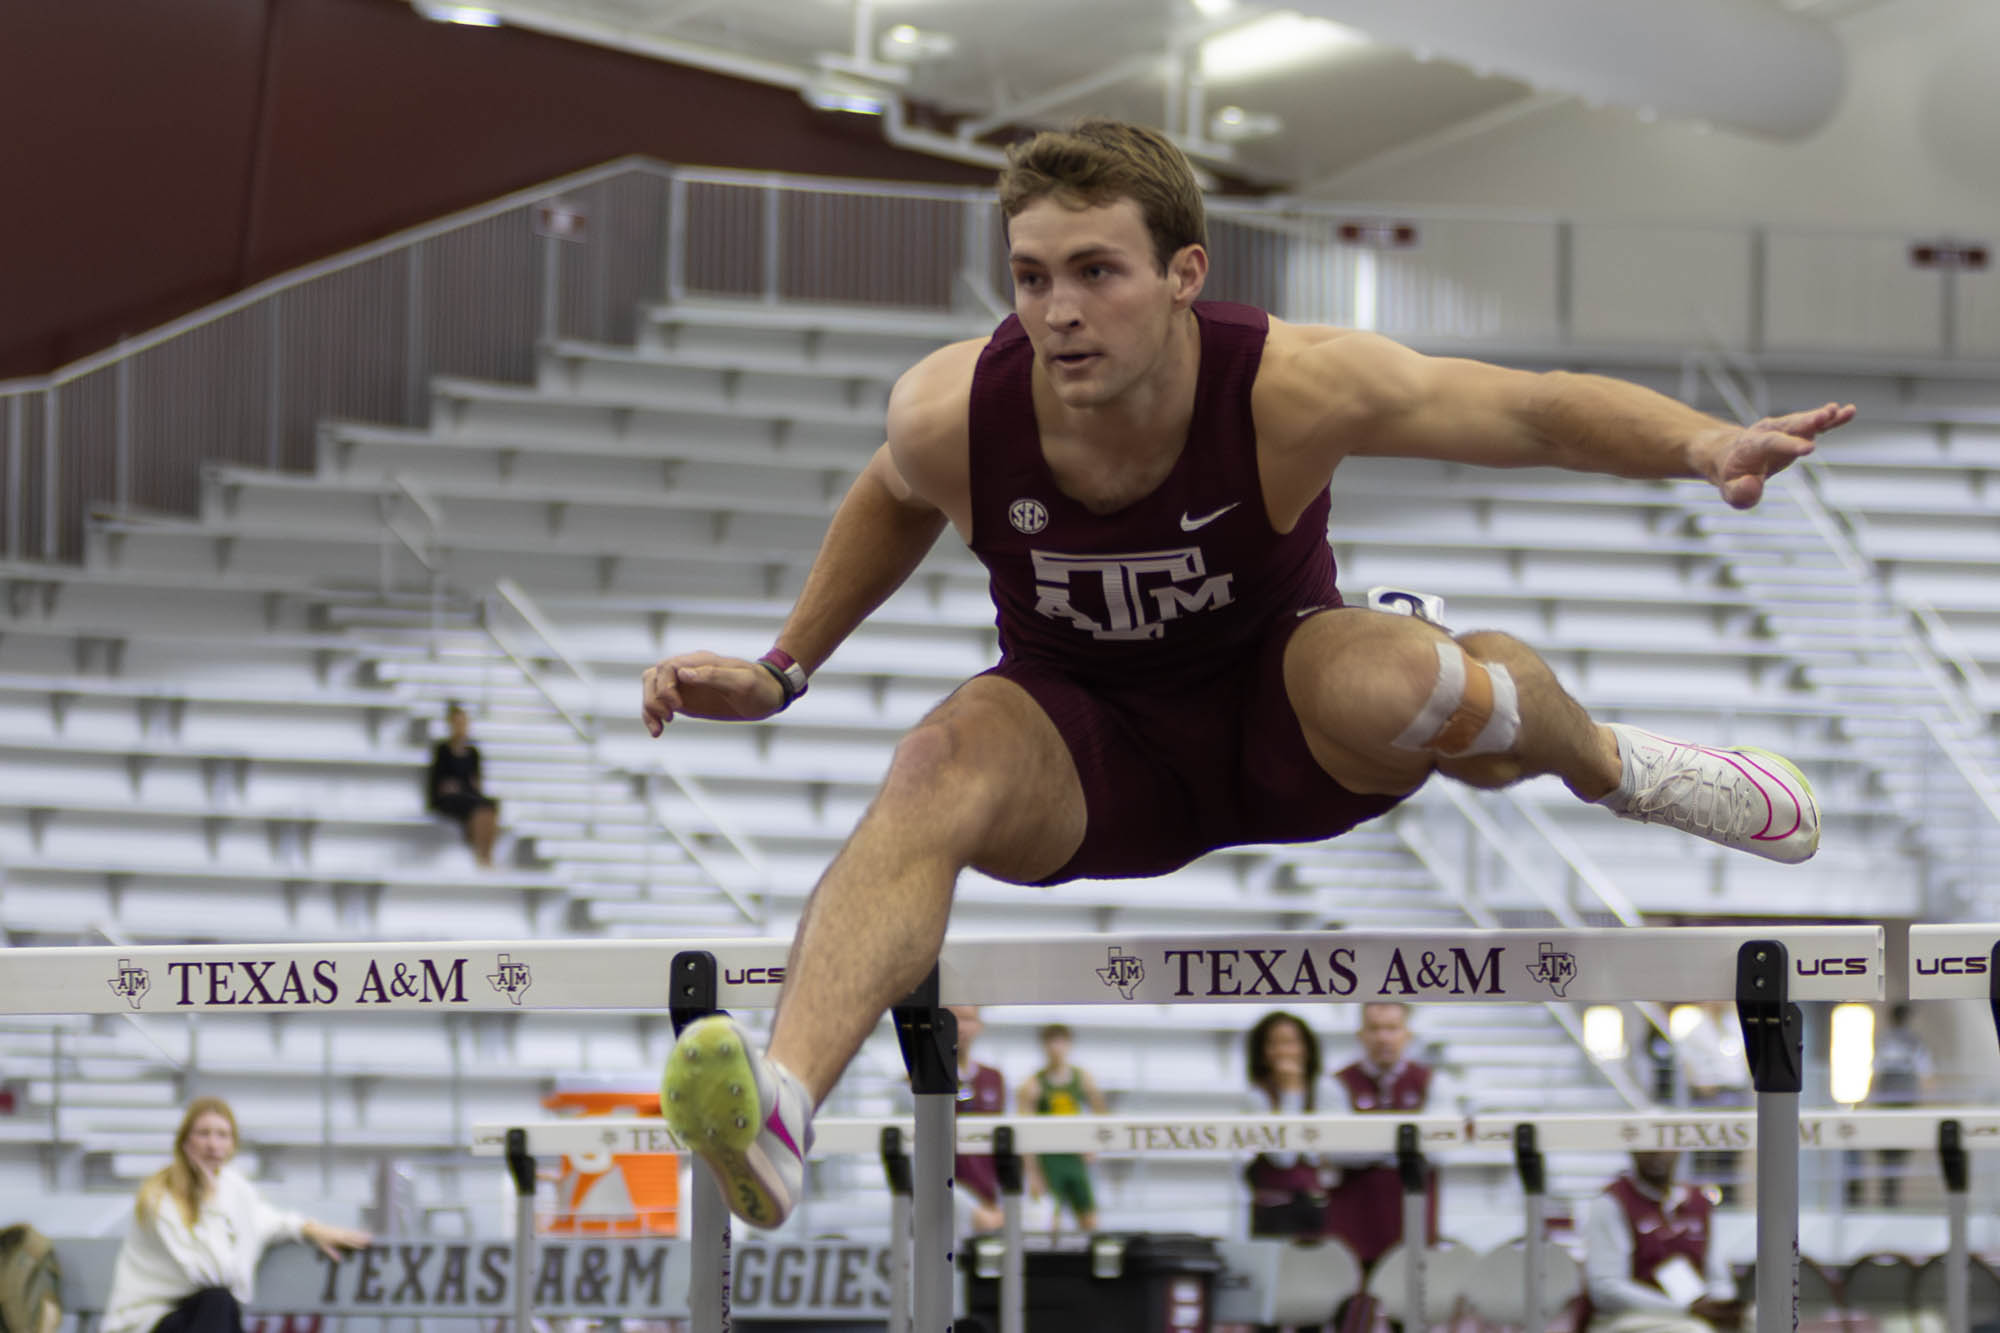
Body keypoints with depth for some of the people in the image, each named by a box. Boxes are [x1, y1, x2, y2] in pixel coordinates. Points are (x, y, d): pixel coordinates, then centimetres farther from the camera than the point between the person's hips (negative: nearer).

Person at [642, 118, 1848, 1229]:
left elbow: (1542, 412, -19)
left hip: (1280, 710, -1)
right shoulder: (950, 418, -21)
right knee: (938, 773, -34)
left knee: (1397, 688, -36)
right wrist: (784, 669, 6)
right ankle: (781, 1110, -54)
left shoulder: (1291, 390, -27)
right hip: (1089, 746, 1)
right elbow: (894, 501, 7)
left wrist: (1706, 444, -36)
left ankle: (1607, 765, 1)